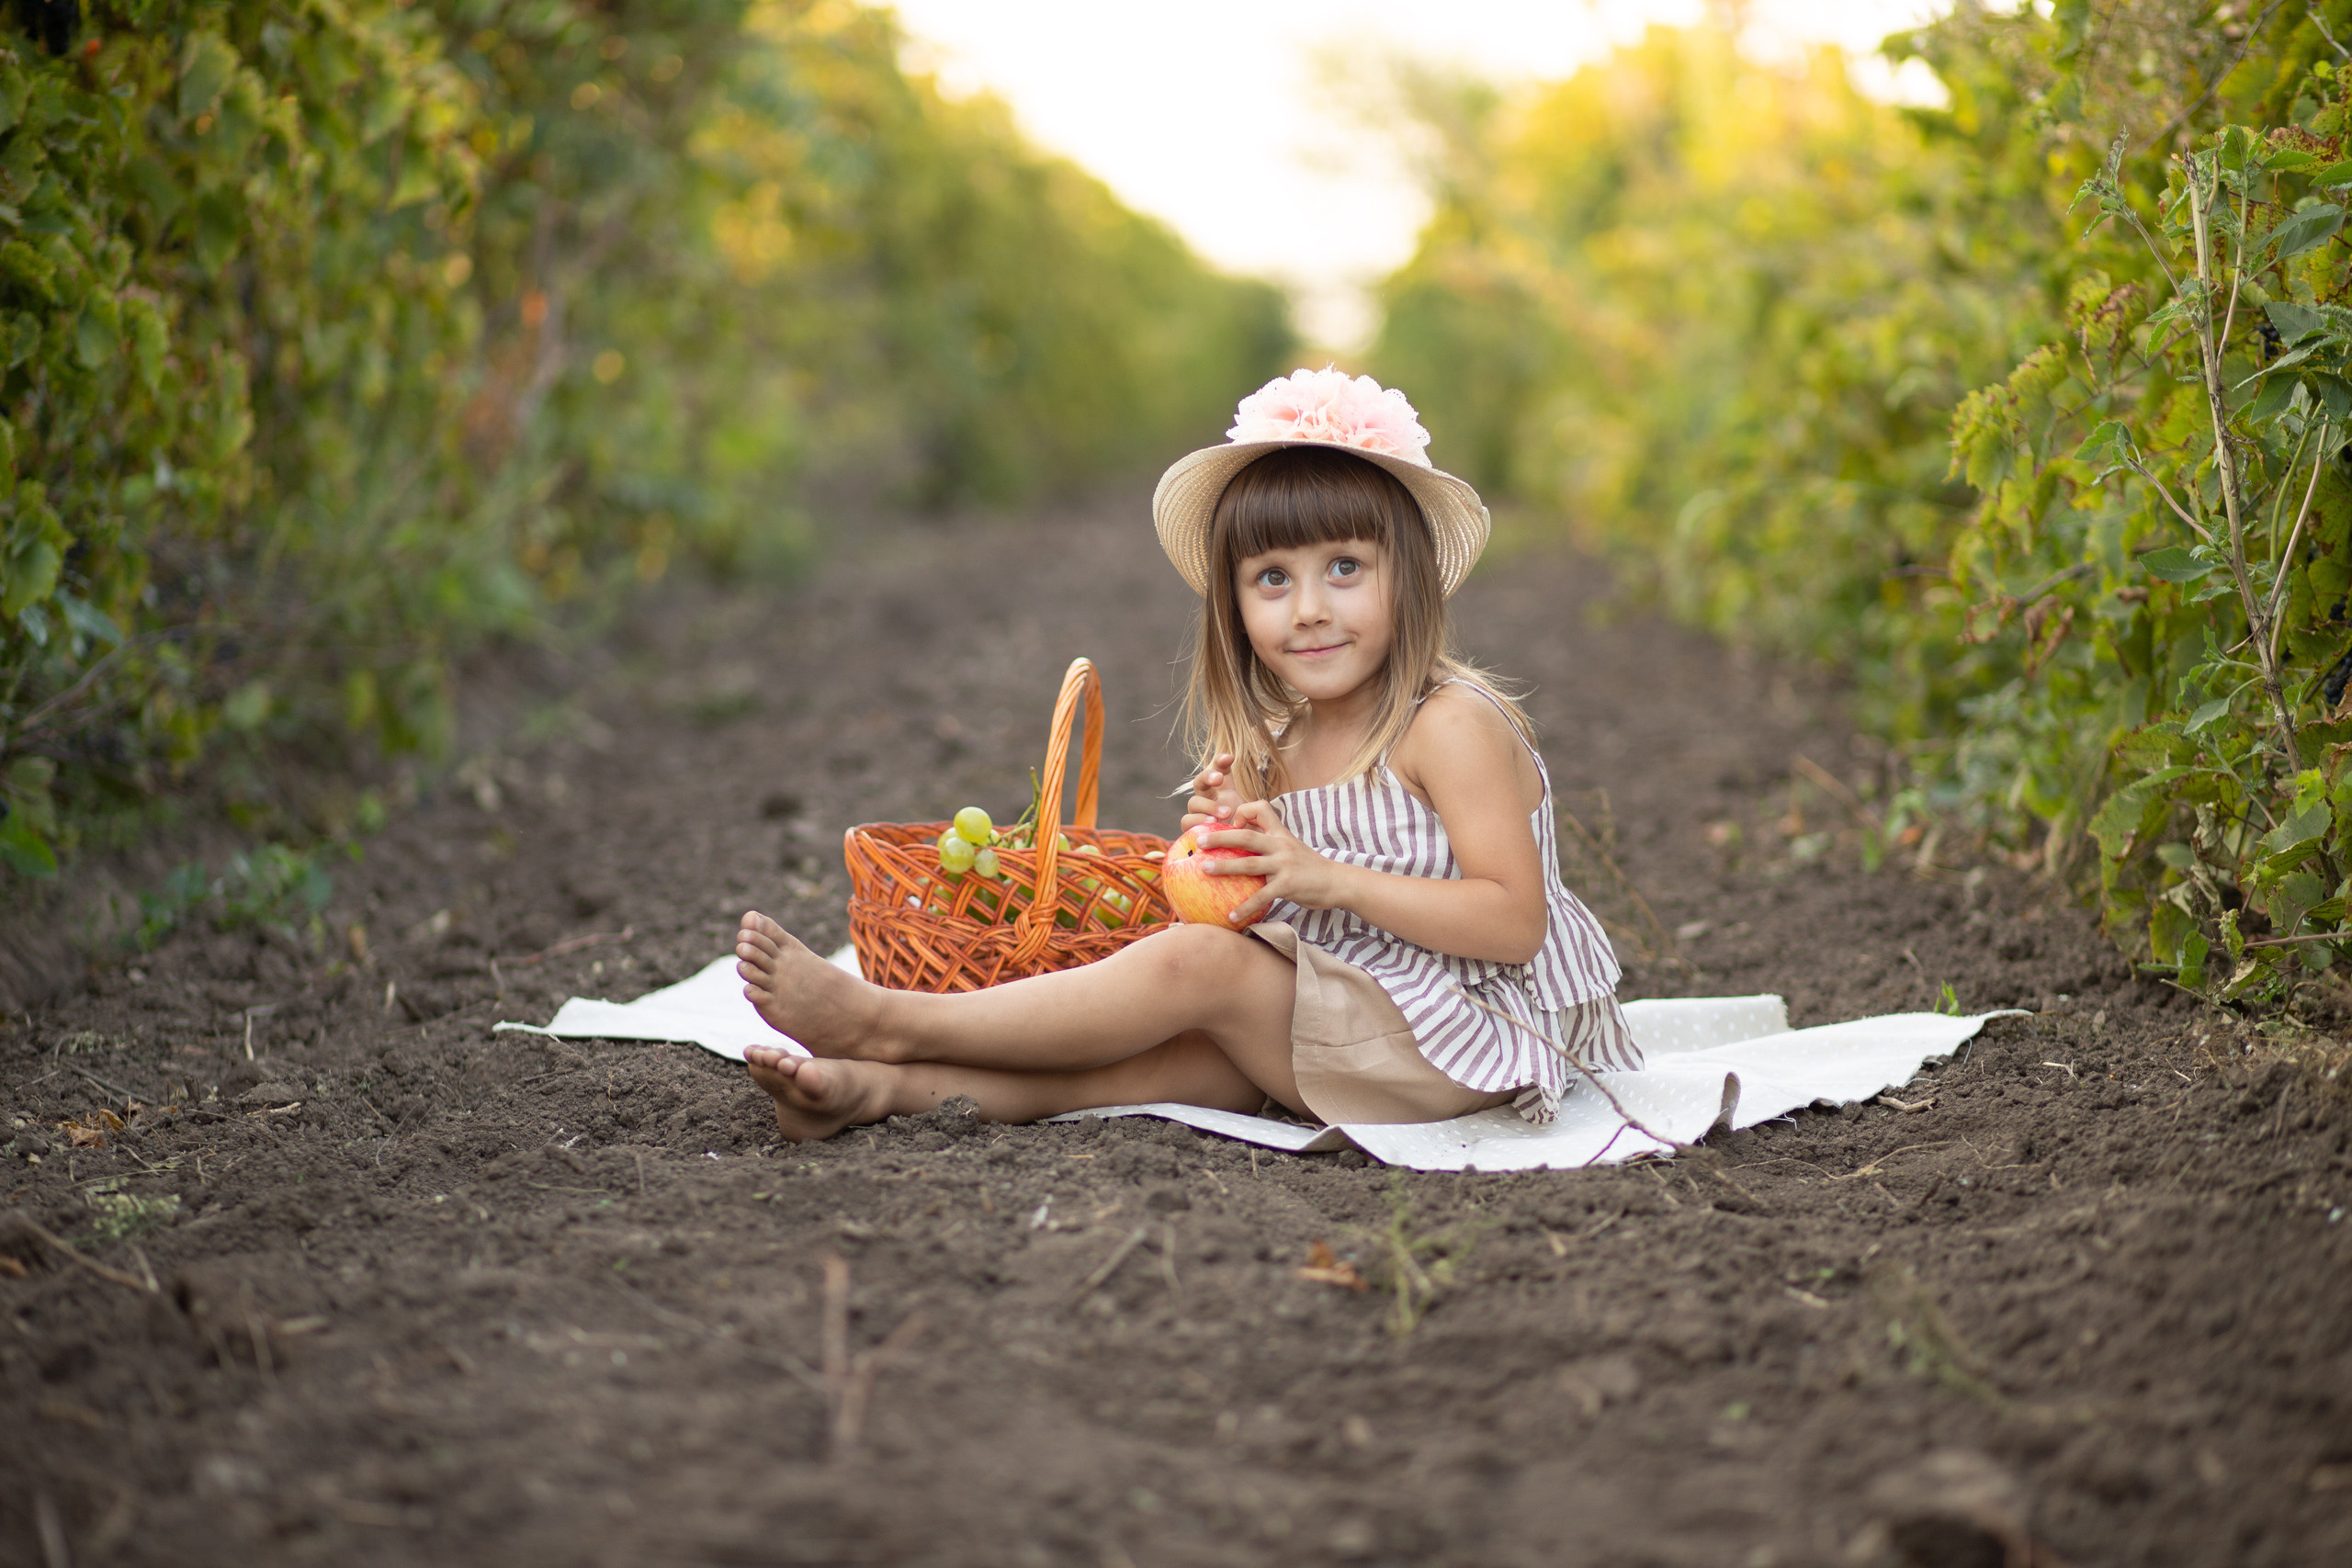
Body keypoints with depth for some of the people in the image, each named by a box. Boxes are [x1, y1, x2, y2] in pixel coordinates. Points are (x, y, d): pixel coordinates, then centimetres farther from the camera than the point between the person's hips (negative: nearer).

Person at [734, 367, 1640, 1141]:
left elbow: (1515, 921, -20)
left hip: (1455, 1038, -7)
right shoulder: (1281, 744, 11)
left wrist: (1327, 878, -26)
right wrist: (1233, 845, -9)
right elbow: (1266, 916, 13)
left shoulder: (1448, 725, -13)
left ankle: (883, 1023, -17)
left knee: (1198, 966, -20)